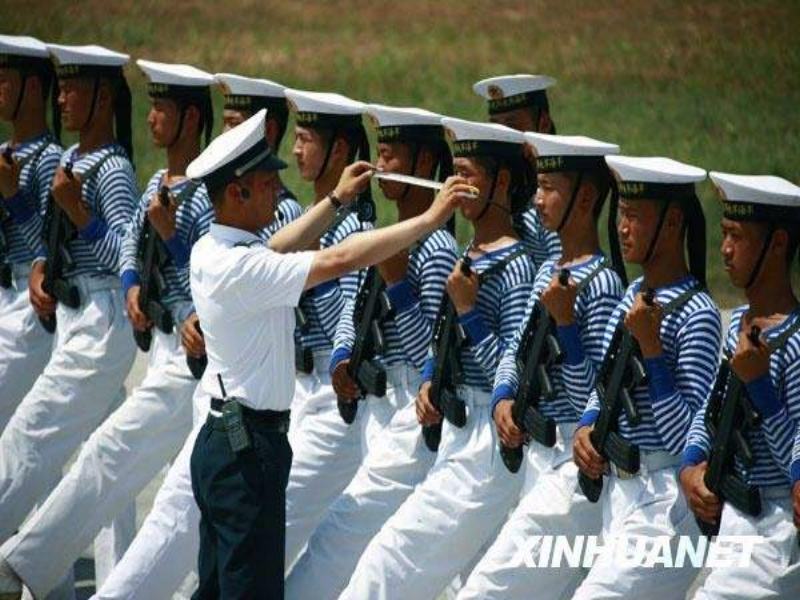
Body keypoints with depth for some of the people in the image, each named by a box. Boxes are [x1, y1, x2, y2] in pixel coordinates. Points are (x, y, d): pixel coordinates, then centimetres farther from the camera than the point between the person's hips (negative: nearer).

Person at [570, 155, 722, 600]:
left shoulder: (695, 314, -14)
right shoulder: (634, 295, 11)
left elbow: (686, 437, -18)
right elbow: (603, 384, 24)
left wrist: (651, 347, -23)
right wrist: (586, 428, 3)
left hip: (663, 500, -9)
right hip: (617, 488, 9)